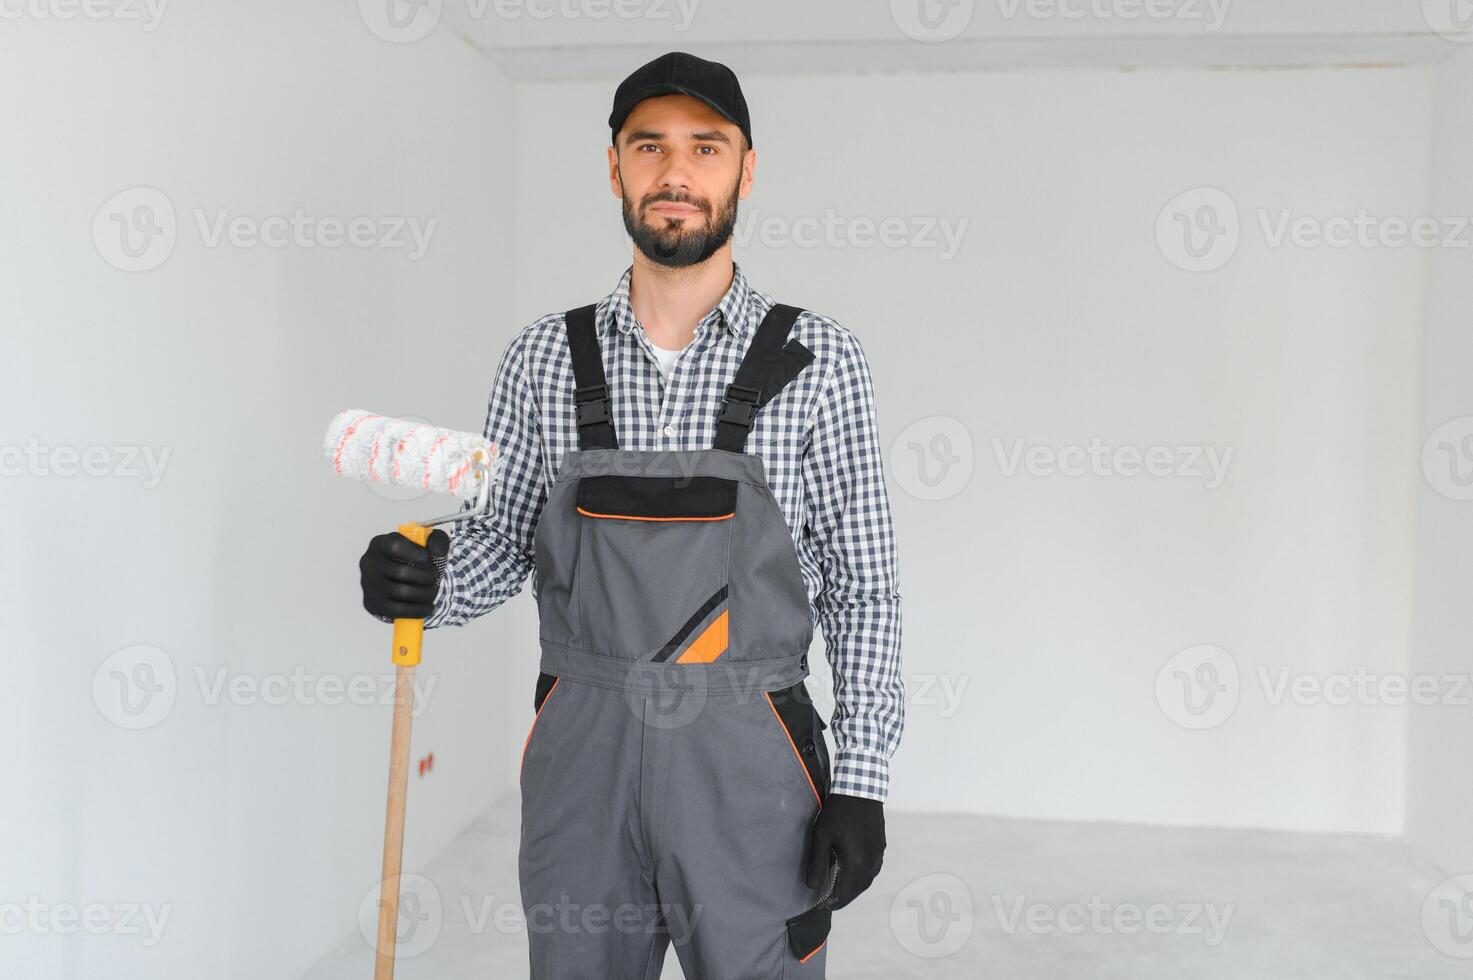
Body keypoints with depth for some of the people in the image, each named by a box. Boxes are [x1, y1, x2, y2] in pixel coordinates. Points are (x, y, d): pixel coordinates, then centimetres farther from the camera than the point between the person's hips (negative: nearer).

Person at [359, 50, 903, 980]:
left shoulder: (818, 359, -3)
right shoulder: (545, 356, 3)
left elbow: (863, 589, -2)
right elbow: (505, 539, 10)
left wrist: (861, 782, -5)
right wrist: (427, 580, -12)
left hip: (746, 761, -2)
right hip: (581, 753, 2)